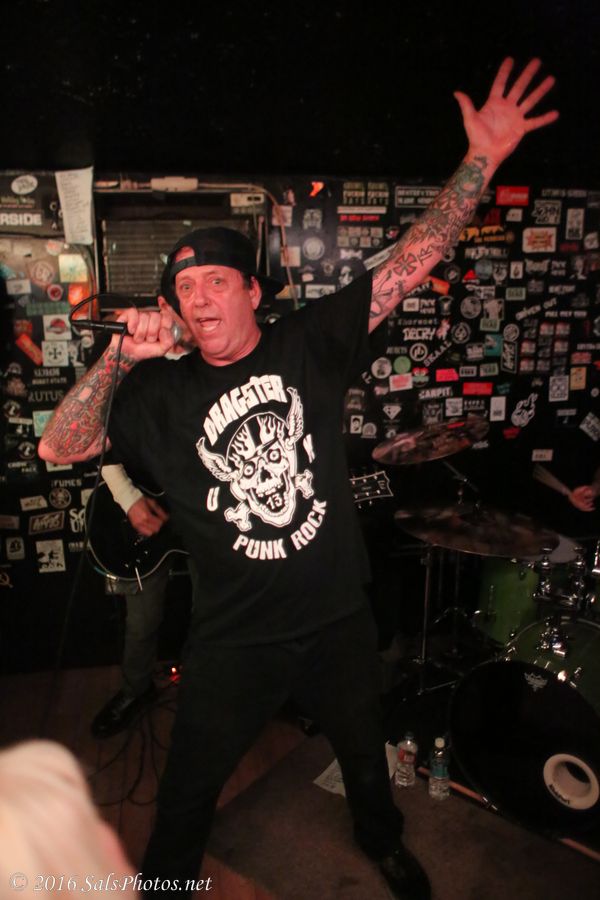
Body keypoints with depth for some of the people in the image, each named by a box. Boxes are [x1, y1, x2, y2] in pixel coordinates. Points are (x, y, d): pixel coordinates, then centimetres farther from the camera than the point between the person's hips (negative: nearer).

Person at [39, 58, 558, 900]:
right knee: (189, 789, 18)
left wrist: (483, 157, -17)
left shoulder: (311, 342, -9)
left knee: (364, 752, 29)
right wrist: (119, 357, -23)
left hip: (339, 619, 1)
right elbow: (58, 447, -12)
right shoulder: (163, 393, -7)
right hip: (233, 640, 0)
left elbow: (411, 261, -12)